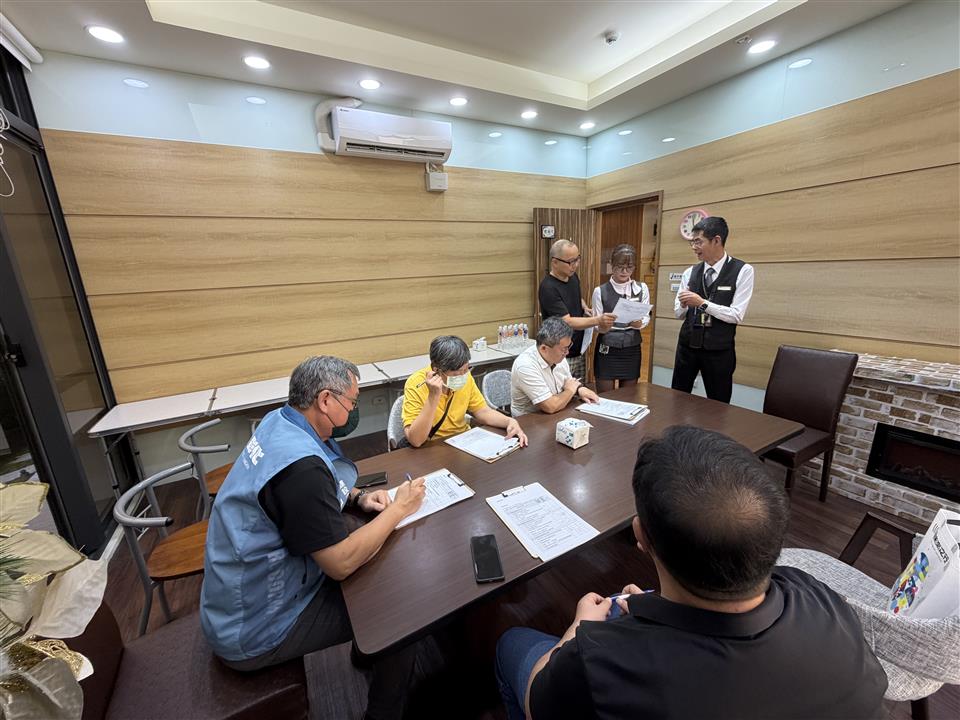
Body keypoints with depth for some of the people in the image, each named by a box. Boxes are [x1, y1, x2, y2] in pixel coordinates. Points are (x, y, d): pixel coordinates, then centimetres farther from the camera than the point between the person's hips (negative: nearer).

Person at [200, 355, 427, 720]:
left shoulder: (279, 422, -5)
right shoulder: (301, 464, -34)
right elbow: (341, 563, -29)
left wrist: (358, 497, -4)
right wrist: (399, 508, -17)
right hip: (252, 631, -8)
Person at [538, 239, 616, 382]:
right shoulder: (548, 288, -21)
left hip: (579, 352, 8)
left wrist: (585, 308, 3)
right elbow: (567, 322, -25)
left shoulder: (573, 277, 4)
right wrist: (598, 320, -35)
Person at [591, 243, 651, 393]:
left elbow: (647, 317, 5)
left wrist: (640, 323, -18)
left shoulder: (641, 288, 3)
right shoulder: (600, 291, -5)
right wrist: (602, 326, -25)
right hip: (607, 349, -2)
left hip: (631, 349, 2)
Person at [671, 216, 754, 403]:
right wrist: (683, 304, -14)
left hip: (719, 350, -3)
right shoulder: (690, 272, 4)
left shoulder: (743, 271, -7)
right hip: (687, 345, 3)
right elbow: (678, 313, 8)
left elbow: (737, 315, -13)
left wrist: (702, 303, -21)